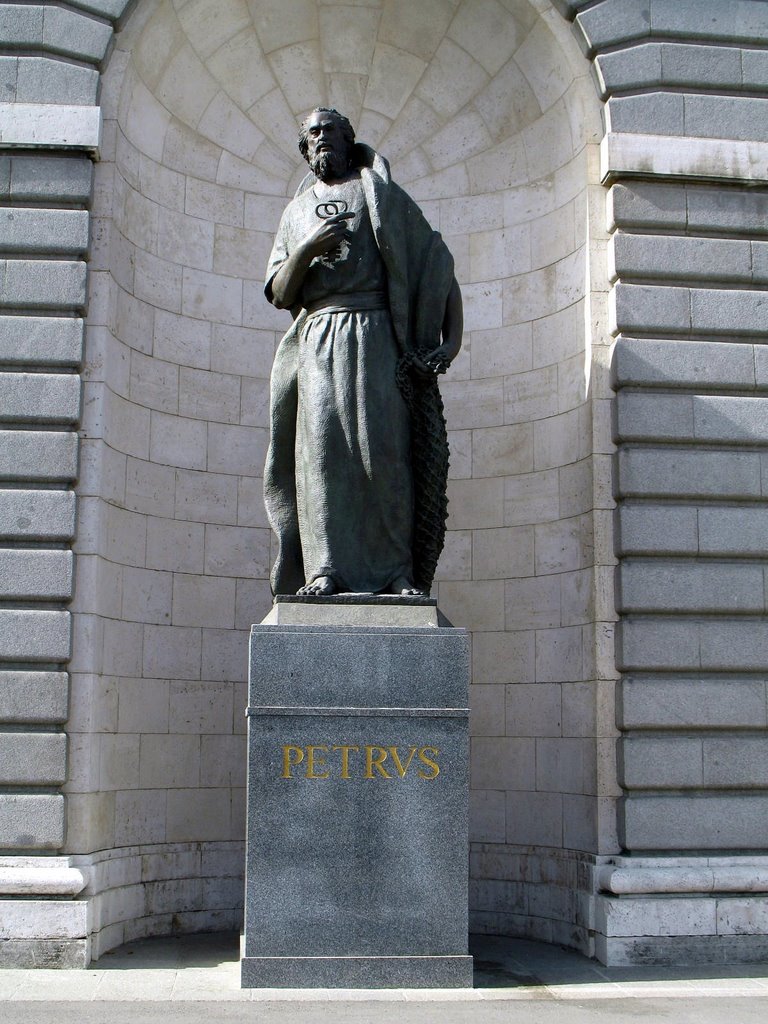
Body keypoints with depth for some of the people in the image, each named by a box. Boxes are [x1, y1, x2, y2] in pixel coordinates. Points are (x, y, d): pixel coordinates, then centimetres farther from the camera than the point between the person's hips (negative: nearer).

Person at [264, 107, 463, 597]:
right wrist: (306, 249, -5)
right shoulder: (296, 212, 25)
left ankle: (397, 571, -14)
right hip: (318, 340, 2)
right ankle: (324, 569, -19)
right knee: (321, 442, -14)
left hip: (376, 337, -2)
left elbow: (437, 263, 11)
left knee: (383, 445, -13)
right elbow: (280, 295, 15)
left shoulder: (382, 195, 18)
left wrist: (453, 337, -2)